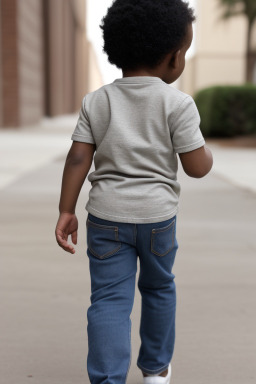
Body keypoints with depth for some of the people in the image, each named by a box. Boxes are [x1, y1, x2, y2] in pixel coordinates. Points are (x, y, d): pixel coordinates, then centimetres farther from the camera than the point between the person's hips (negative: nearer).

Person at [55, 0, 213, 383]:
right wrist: (207, 151, 12)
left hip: (107, 215, 1)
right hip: (157, 215, -1)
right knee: (158, 288, 21)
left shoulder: (95, 101, 1)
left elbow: (78, 158, -4)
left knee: (109, 299, 3)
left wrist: (66, 211, -1)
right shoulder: (178, 103, -9)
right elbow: (197, 167, -10)